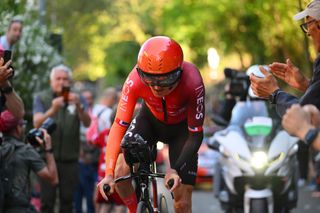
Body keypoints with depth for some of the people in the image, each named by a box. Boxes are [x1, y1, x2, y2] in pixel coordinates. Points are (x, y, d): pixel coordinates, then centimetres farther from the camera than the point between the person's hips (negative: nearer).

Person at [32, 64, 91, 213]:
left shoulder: (77, 99, 8)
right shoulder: (41, 98, 5)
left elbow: (87, 123, -8)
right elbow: (37, 123, -12)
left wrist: (79, 107, -28)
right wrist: (52, 110, -31)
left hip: (70, 160, 2)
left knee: (67, 200, 2)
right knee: (47, 200, -6)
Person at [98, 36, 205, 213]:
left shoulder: (192, 82, -38)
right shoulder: (135, 80, -35)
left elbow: (195, 135, -30)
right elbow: (119, 125, -32)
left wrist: (175, 170, -43)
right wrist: (108, 174, -40)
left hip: (181, 127, -1)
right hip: (150, 120, 2)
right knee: (121, 171, -21)